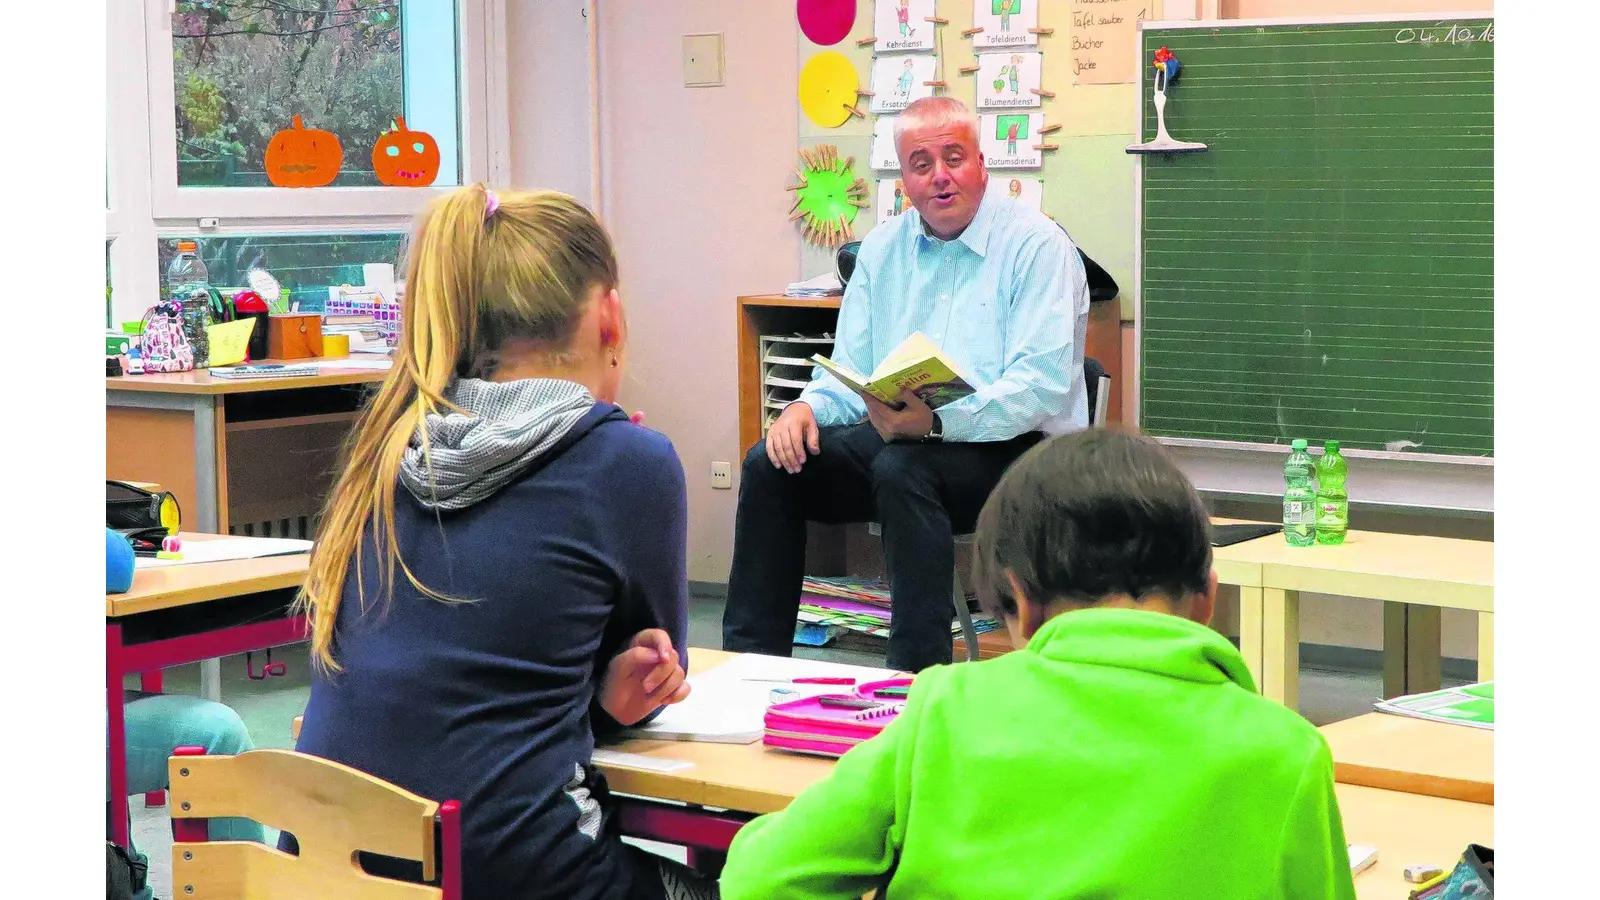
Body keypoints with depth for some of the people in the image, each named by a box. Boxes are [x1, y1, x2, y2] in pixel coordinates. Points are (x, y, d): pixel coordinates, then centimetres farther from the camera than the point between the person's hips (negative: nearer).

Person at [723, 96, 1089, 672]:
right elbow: (852, 370, 15)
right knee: (770, 462, -11)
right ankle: (750, 661, -6)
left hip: (1011, 447, -6)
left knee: (901, 469, -35)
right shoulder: (883, 249, 14)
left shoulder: (1037, 246, -7)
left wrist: (938, 422, -31)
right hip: (892, 433, 7)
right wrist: (810, 406, -9)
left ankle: (919, 677, -32)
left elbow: (1041, 386, -18)